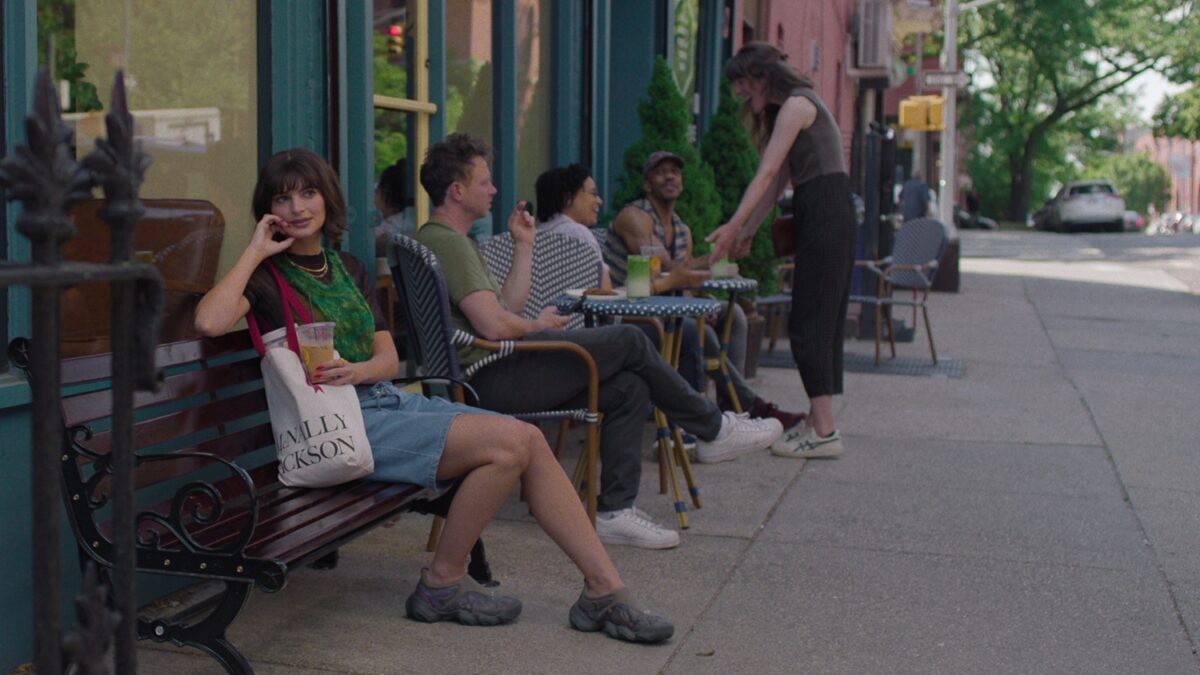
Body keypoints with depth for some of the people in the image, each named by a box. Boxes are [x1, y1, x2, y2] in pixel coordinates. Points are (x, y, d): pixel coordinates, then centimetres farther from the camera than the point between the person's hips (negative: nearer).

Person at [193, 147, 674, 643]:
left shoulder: (349, 268, 18)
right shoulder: (266, 276, -1)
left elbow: (389, 358, 13)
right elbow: (209, 321, -23)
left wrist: (358, 370, -11)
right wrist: (255, 251, -12)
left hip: (388, 398, 7)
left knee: (531, 439, -11)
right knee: (509, 443, -21)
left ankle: (604, 589, -6)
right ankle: (443, 584, -7)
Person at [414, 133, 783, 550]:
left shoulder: (447, 239, 22)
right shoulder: (447, 242, -14)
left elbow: (507, 306, 20)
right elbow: (494, 325, -23)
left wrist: (523, 246, 18)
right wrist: (539, 326, -4)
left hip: (495, 368, 11)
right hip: (491, 379, -11)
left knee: (629, 387, 2)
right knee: (628, 340, -10)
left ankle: (614, 511, 3)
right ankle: (714, 429, 6)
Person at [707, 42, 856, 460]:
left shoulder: (796, 104, -9)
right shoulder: (788, 109, 21)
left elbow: (767, 173, -17)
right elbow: (778, 181, 21)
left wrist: (734, 225, -20)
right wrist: (748, 232, 18)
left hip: (826, 216, -10)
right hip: (821, 216, 10)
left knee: (808, 322, -10)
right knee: (822, 320, 10)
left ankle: (824, 431, -10)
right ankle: (819, 422, 14)